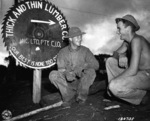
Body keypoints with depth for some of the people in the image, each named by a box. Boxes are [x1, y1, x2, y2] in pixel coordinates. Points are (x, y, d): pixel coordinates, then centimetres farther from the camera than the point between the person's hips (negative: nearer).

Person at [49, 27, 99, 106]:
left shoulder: (85, 51, -1)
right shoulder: (62, 52, 0)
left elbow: (96, 65, -11)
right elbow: (61, 69, -7)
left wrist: (84, 66, -31)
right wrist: (67, 73, -32)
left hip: (82, 82, 0)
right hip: (67, 83, 0)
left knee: (91, 71, -27)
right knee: (53, 75, -23)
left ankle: (81, 95, -12)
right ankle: (70, 96, -12)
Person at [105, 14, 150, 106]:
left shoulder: (136, 40, -22)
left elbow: (133, 70, -29)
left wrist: (113, 82, -19)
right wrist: (120, 56, -11)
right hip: (139, 72, 9)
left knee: (114, 87, -29)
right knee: (110, 61, 9)